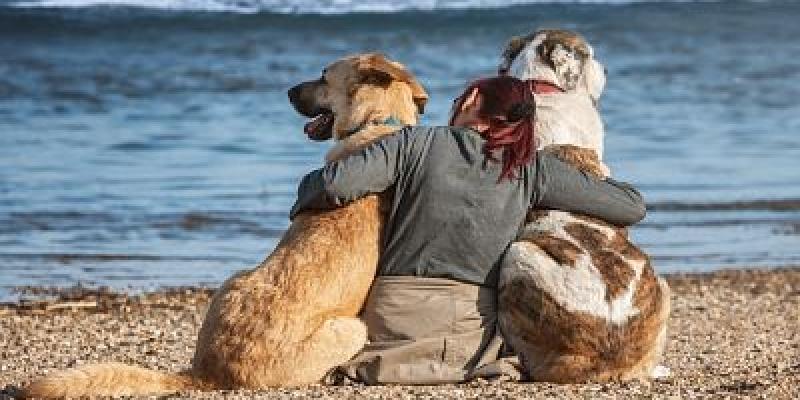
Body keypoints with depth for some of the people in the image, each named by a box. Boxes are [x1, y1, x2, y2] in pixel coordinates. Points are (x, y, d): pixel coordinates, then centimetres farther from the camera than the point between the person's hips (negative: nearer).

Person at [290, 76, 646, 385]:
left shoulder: (416, 142, 0)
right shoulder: (530, 168, 4)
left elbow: (335, 183, -13)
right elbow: (632, 206, 7)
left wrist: (302, 203, 10)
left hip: (396, 315, -2)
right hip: (475, 334, 2)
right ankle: (477, 365, 0)